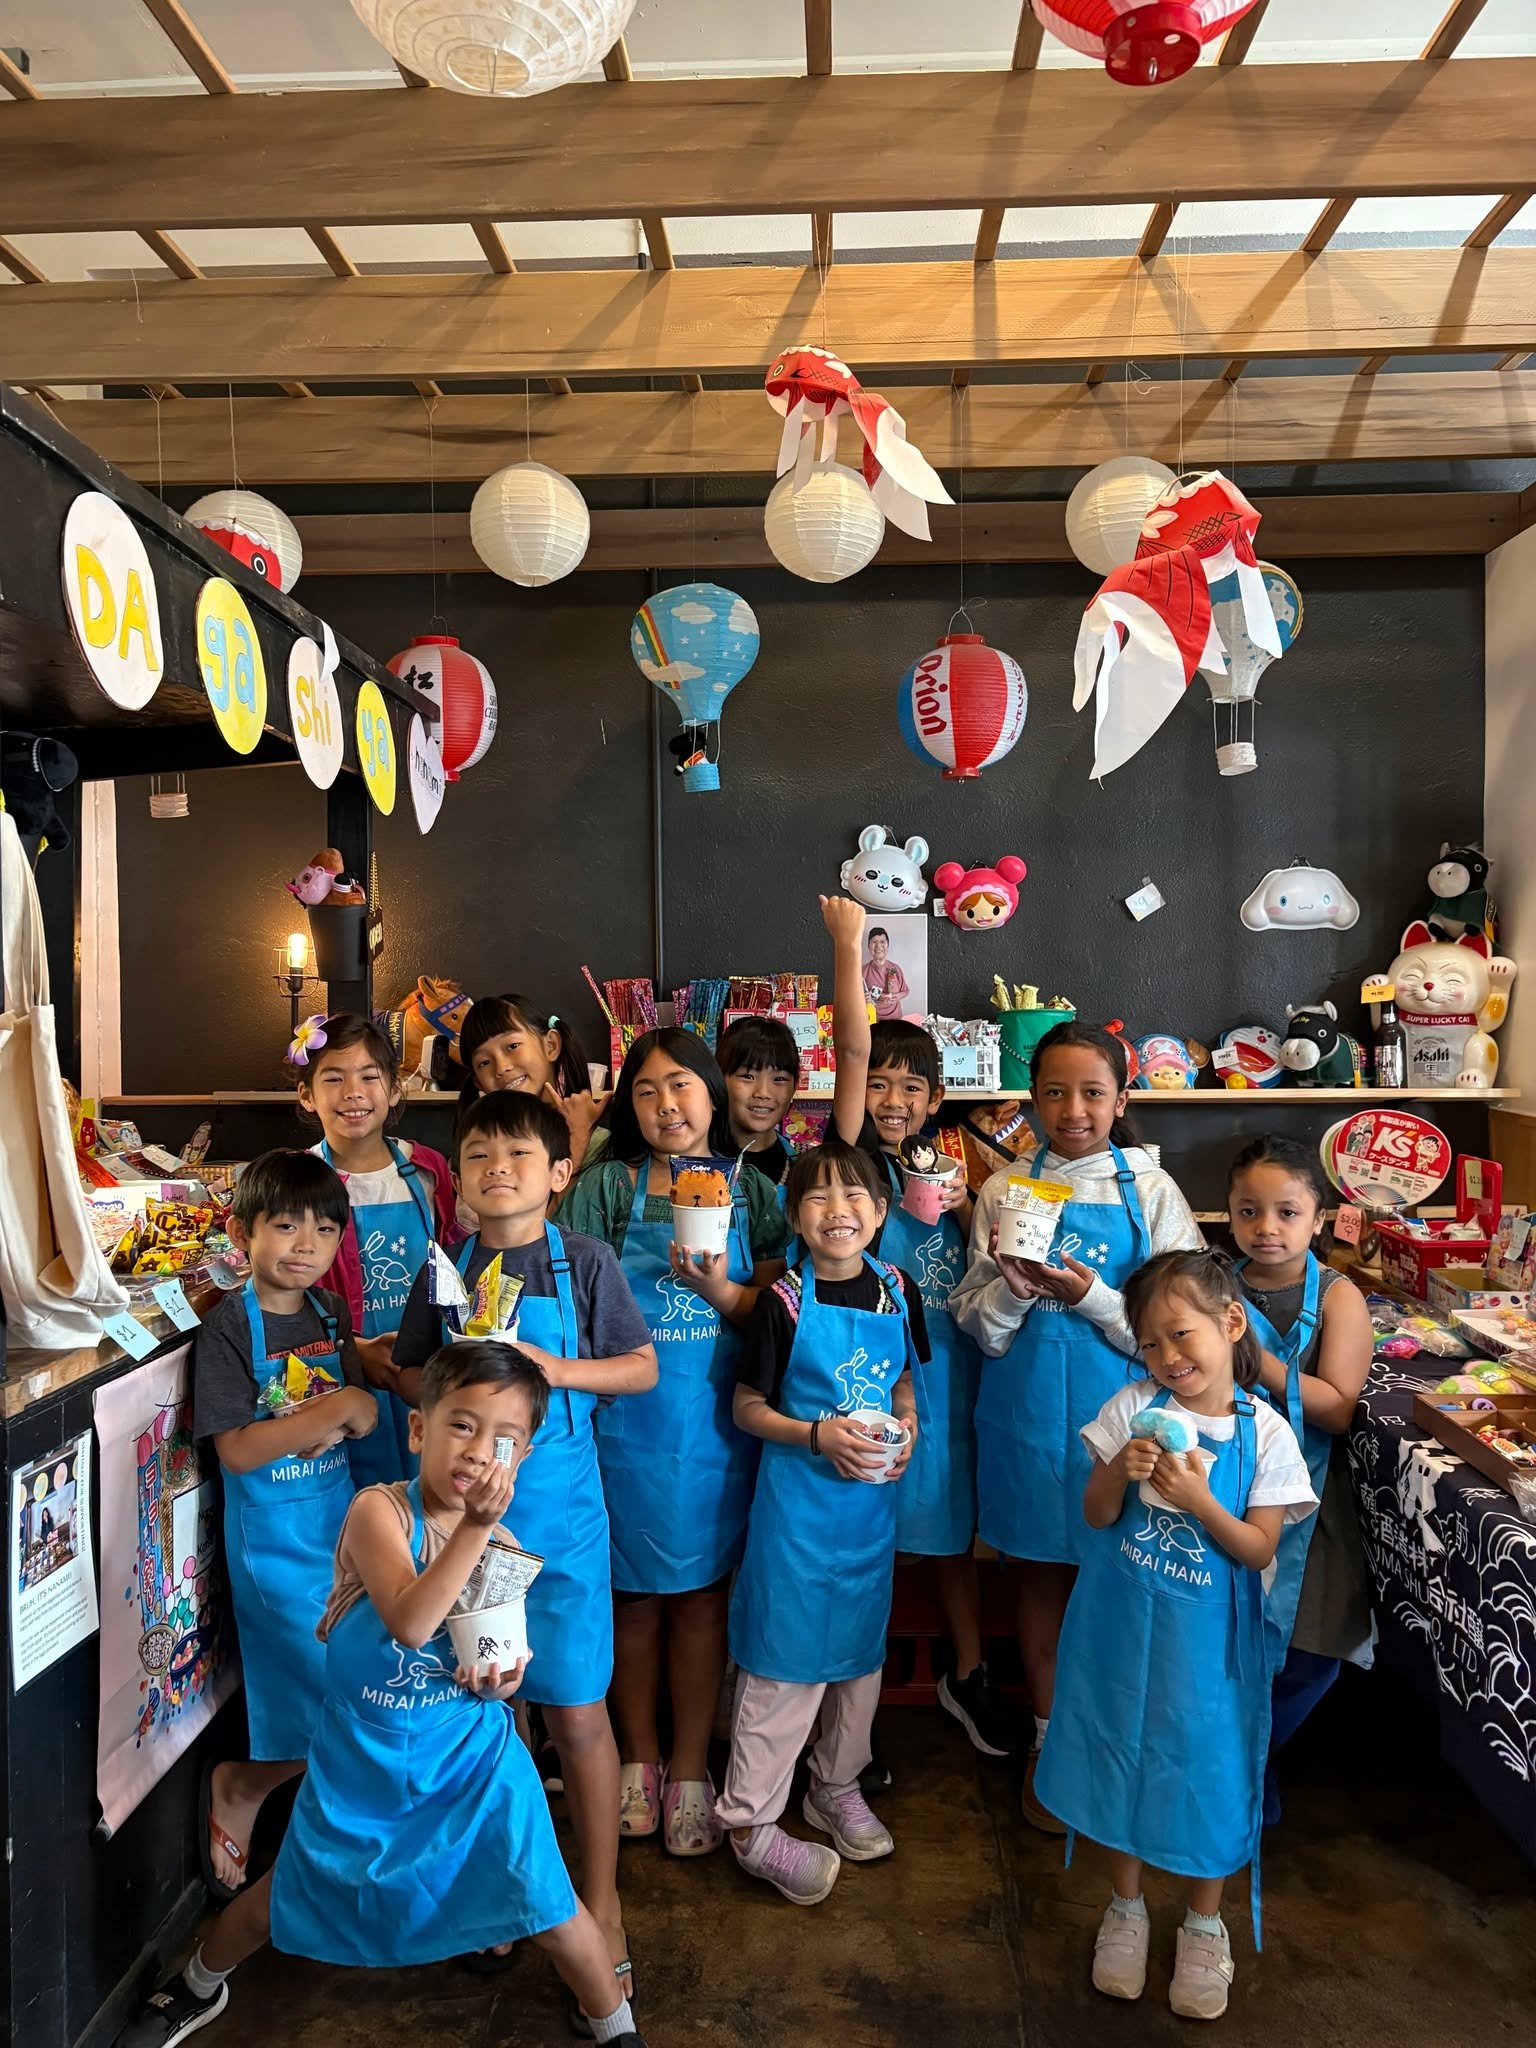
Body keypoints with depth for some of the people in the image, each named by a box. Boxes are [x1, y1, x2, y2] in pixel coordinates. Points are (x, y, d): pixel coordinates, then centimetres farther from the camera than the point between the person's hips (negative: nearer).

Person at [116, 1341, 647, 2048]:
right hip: (363, 1757, -1)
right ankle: (199, 1986, 51)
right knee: (285, 1896, 18)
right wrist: (475, 1526, -43)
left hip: (473, 1757, 2)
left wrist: (501, 1678, -15)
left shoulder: (504, 1547, -10)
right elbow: (410, 1623, -38)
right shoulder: (380, 1510, -23)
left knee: (549, 1909, 1)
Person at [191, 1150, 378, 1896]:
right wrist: (333, 1410, -23)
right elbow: (236, 1449, -20)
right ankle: (238, 1788, 25)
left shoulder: (331, 1314, 3)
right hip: (274, 1536, -6)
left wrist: (329, 1424, -16)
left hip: (339, 1518, 6)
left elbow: (365, 1413, 5)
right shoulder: (228, 1327, -15)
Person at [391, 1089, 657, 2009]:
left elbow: (642, 1369, -2)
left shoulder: (586, 1262, -6)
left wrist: (556, 1369, -17)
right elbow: (409, 1373, 11)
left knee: (578, 1710, 3)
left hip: (558, 1507, -2)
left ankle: (601, 1902, 22)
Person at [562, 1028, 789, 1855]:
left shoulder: (751, 1191, 3)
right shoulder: (604, 1187, 0)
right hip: (625, 1419, 0)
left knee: (702, 1593, 10)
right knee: (634, 1594, 11)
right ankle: (639, 1760, 32)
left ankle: (690, 1770, 26)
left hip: (715, 1422, 1)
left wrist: (722, 1293, -15)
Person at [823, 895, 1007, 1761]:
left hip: (945, 1372, 5)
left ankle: (969, 1674, 36)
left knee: (953, 1529, 18)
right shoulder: (854, 1159, -7)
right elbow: (853, 1050, -19)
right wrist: (847, 941, -21)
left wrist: (969, 1210, -5)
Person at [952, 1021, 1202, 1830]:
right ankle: (1049, 1743, 31)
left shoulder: (1151, 1191, -4)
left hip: (1119, 1408, -1)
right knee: (1040, 1574, 13)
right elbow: (977, 1326, 0)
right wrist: (1014, 1287, -20)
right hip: (1028, 1409, 1)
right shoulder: (1004, 1191, 0)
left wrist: (1090, 1295, -21)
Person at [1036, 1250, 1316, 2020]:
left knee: (1207, 1767, 11)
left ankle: (1203, 1924, 37)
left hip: (1206, 1636, -1)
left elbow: (1259, 1551, -9)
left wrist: (1200, 1501, -26)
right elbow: (1095, 1516, -5)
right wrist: (1119, 1472, -25)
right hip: (1122, 1623, 1)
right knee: (1121, 1756, 15)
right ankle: (1126, 1907, 39)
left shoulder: (1265, 1433, -11)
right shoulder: (1134, 1408, -9)